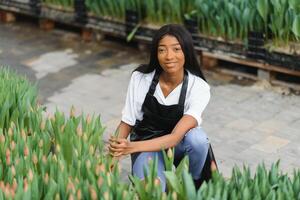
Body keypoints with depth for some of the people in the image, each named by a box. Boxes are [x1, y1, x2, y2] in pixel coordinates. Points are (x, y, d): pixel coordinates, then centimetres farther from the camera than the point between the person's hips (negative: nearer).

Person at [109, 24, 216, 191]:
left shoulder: (199, 88, -22)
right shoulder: (140, 78, -17)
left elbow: (175, 137, -30)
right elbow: (127, 123, -6)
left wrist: (131, 147, -42)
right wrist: (114, 151, -26)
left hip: (178, 145, 1)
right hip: (145, 146, 0)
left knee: (197, 137, -35)